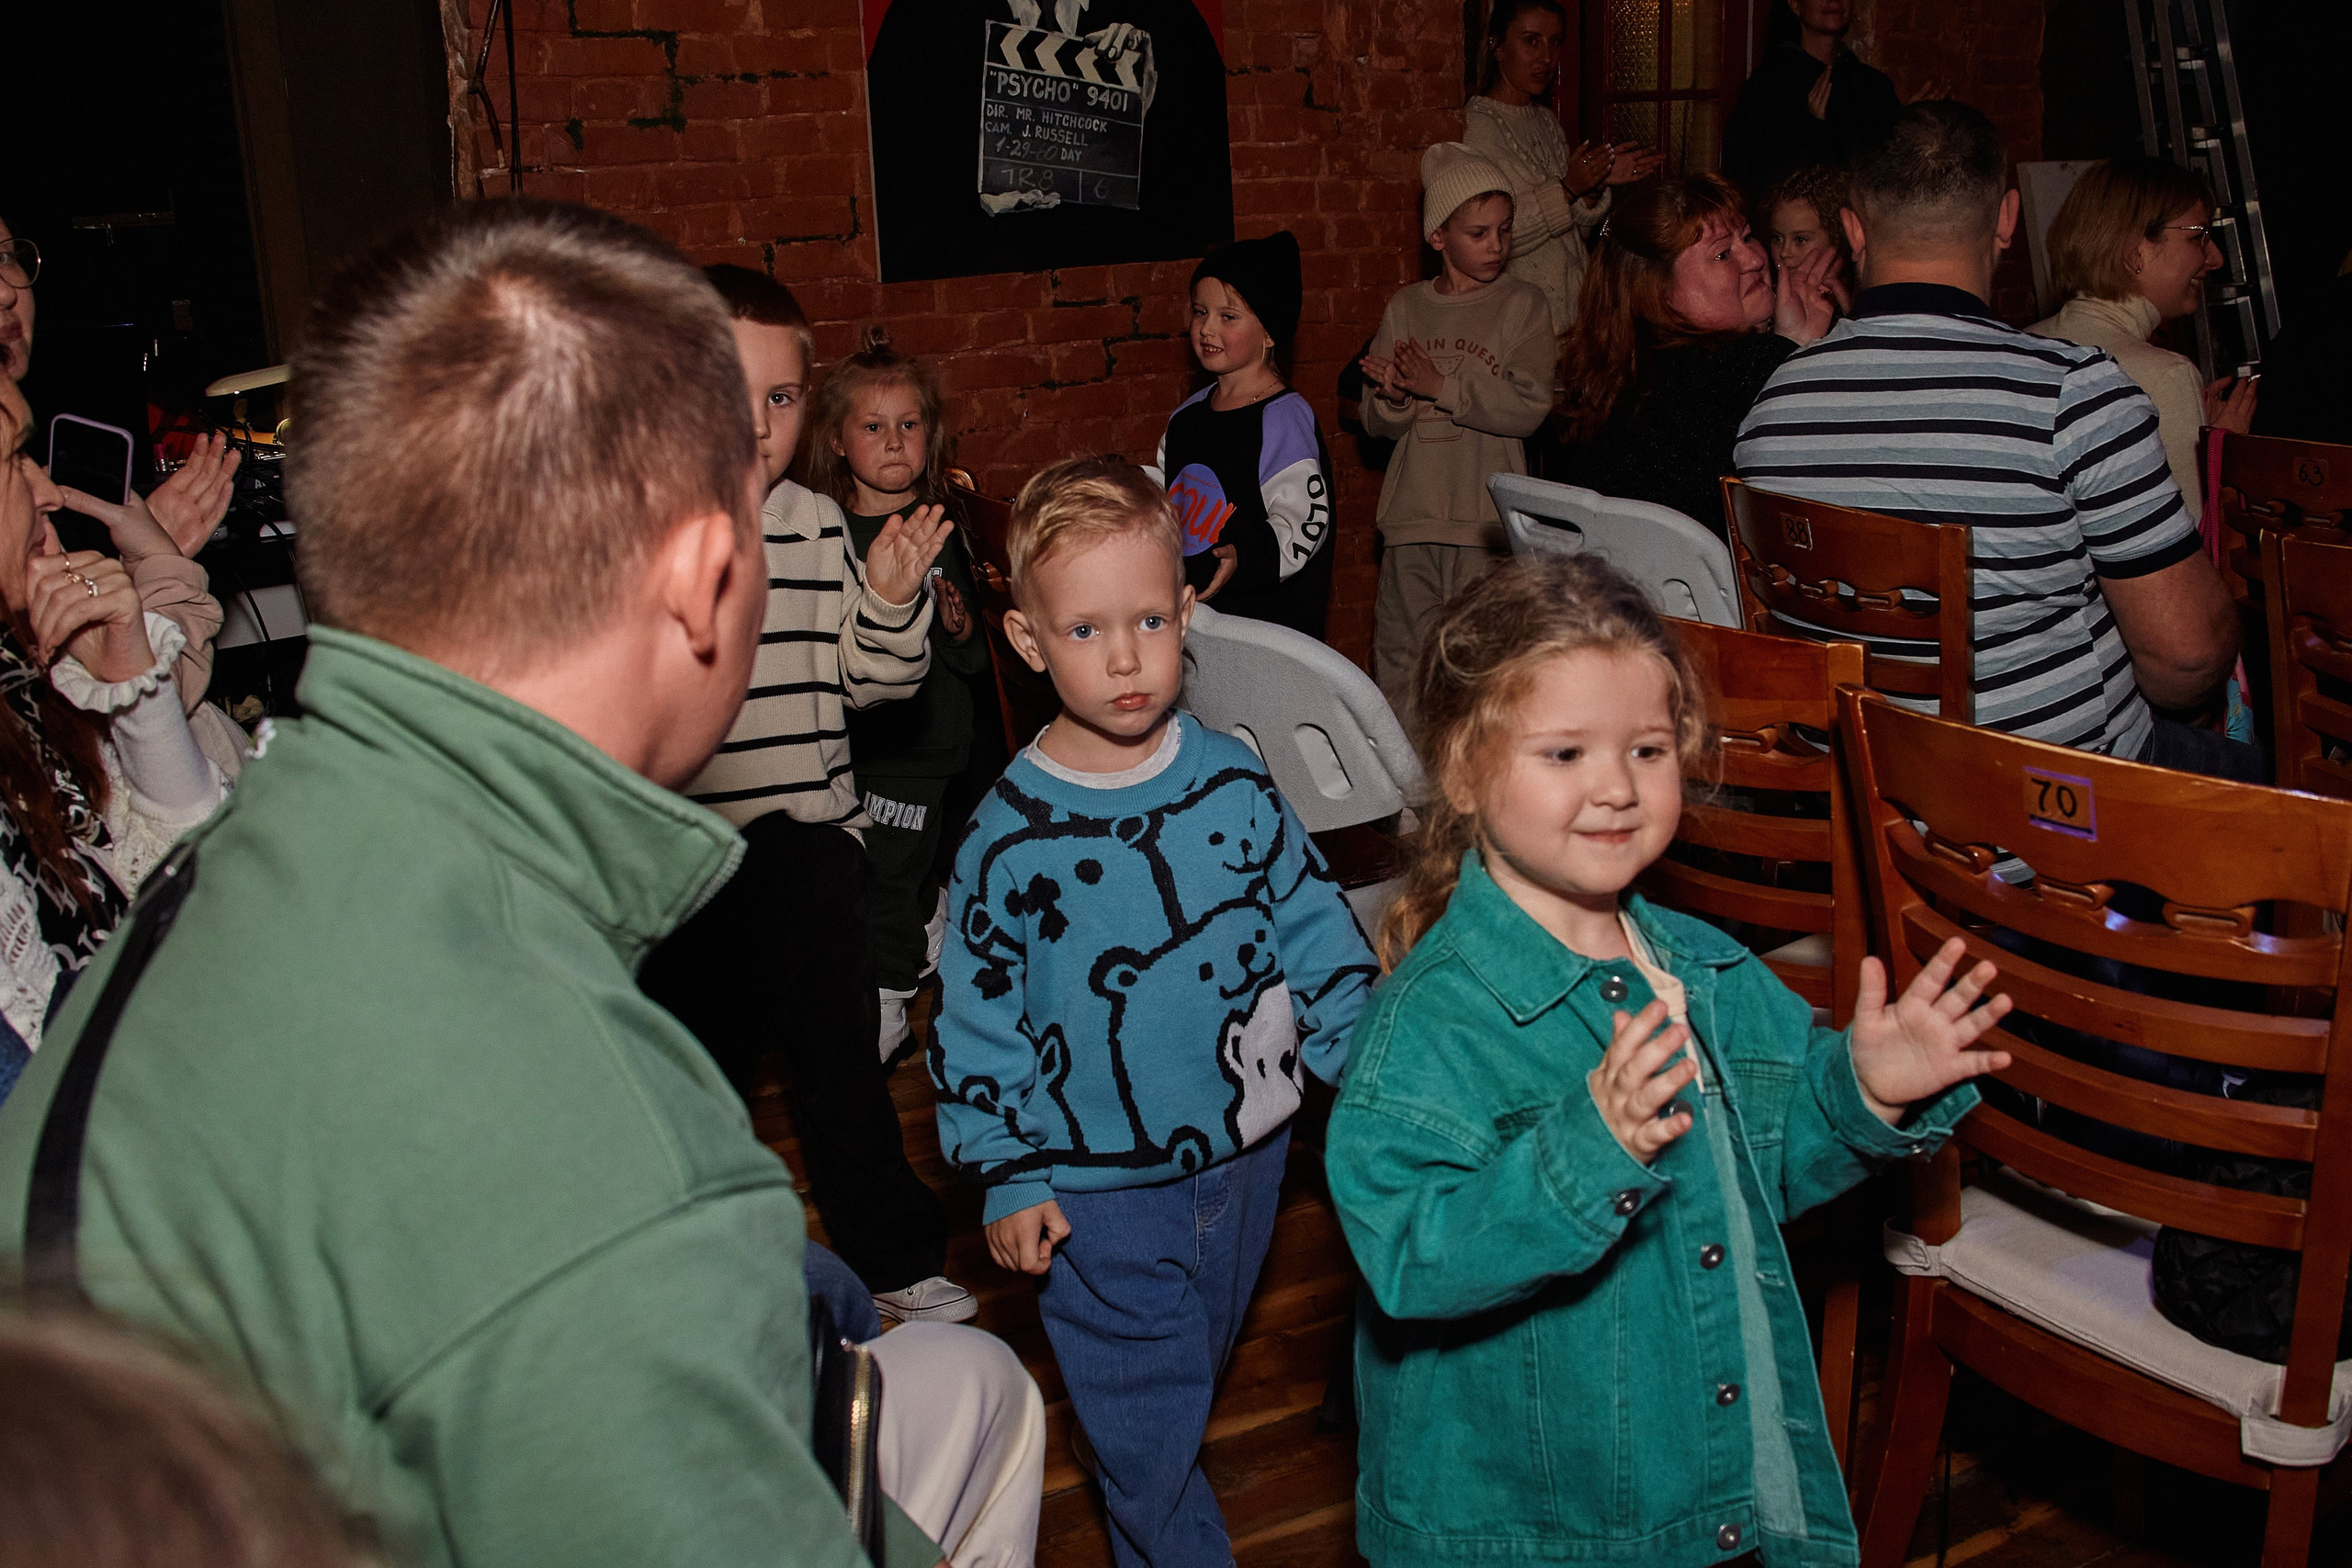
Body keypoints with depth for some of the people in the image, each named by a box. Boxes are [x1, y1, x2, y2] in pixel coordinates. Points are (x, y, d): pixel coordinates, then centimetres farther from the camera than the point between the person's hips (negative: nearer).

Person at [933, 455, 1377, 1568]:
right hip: (1099, 1188, -3)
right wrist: (1010, 1173, -7)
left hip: (1243, 1153, 4)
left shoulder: (1232, 780, -7)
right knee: (1145, 1424, 6)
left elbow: (1311, 927, 3)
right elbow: (981, 1012, -7)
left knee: (1194, 1381, 24)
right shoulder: (1010, 833, -15)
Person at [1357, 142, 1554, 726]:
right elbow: (1376, 423, 11)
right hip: (1410, 517, 3)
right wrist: (1393, 398, -11)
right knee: (1399, 657, 6)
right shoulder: (1405, 307, 11)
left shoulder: (1522, 304, 2)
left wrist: (1441, 385, -12)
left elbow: (1529, 407, -11)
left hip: (1488, 522, -3)